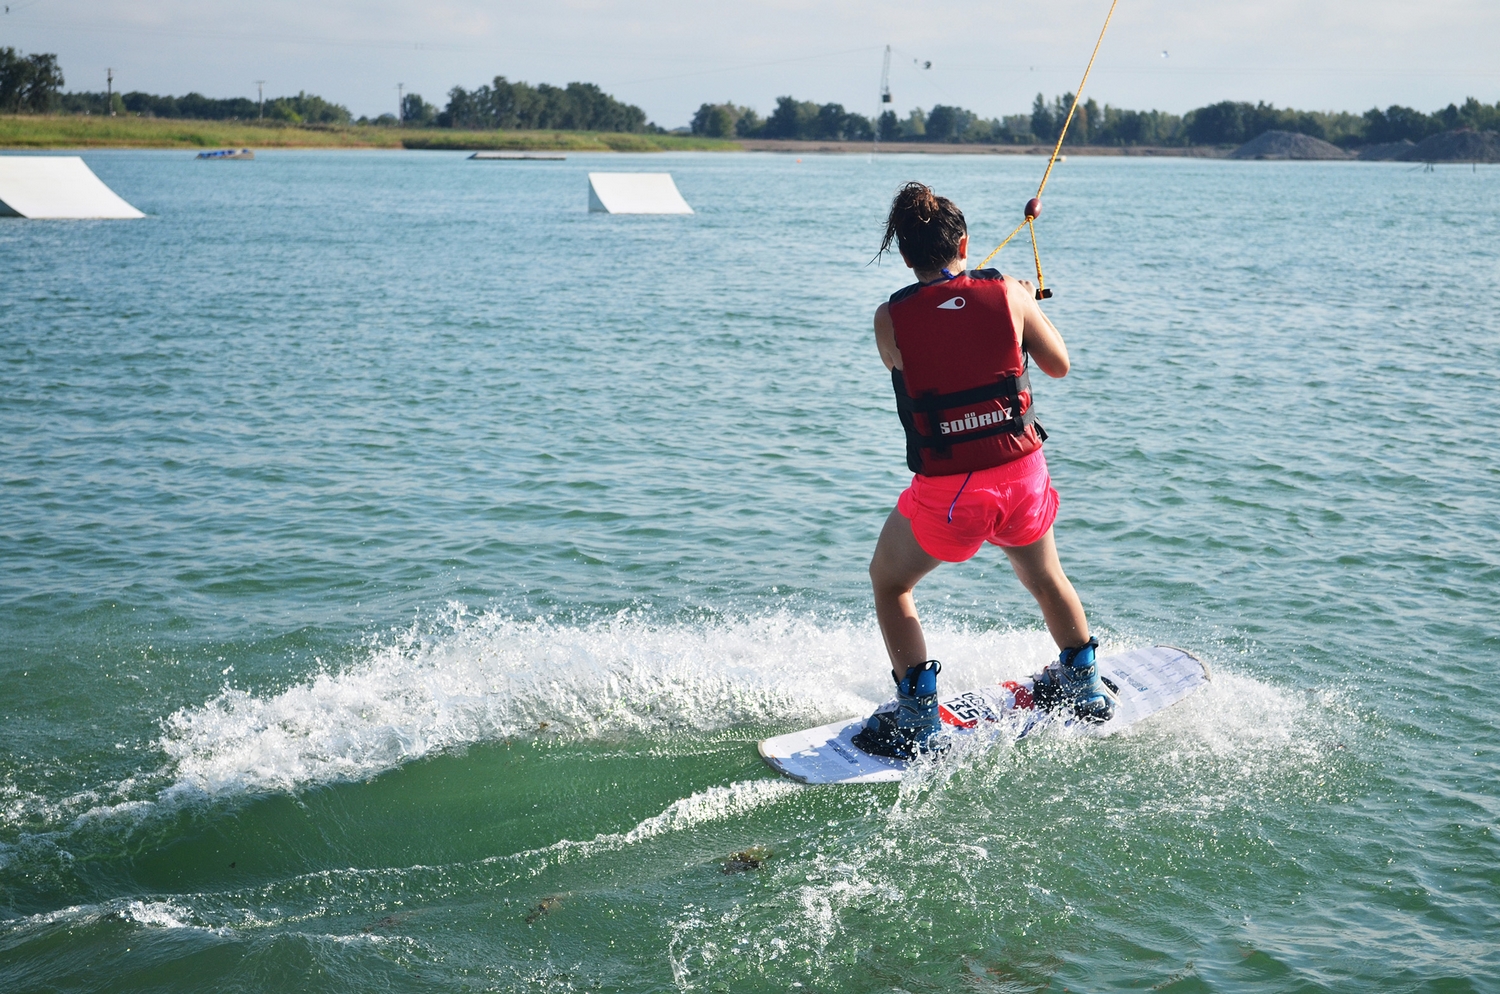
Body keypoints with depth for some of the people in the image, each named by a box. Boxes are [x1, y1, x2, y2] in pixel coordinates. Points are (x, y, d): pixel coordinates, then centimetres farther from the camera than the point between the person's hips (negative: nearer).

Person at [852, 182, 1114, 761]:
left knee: (889, 583, 22)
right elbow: (1058, 365, 10)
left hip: (944, 491, -2)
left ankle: (920, 723, 17)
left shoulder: (890, 319, -8)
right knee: (1044, 578, 30)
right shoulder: (1008, 294, -4)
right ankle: (1084, 688, 48)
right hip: (1023, 474, 3)